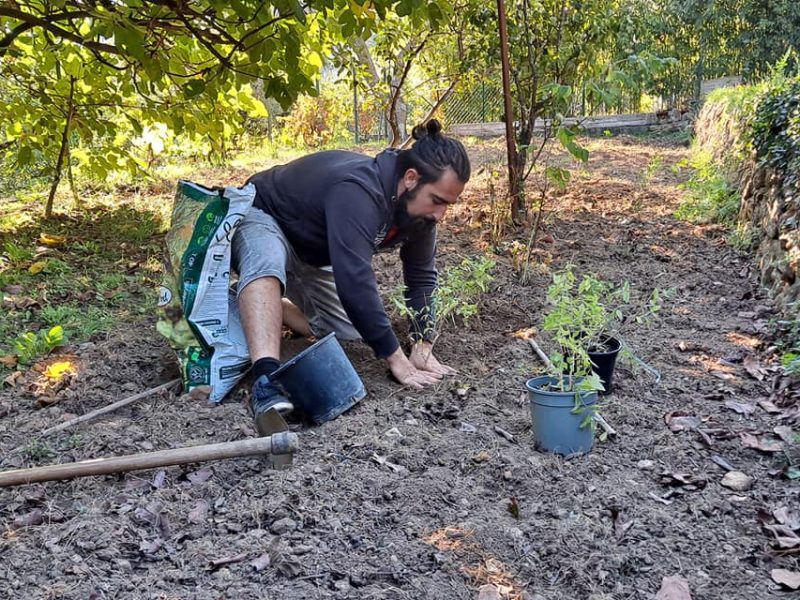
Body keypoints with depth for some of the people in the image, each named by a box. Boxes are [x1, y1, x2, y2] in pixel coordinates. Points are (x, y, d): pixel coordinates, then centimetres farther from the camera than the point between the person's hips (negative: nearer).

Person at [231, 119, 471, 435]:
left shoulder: (419, 206, -13)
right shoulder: (358, 192, -39)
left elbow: (421, 277, -4)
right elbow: (355, 281, -44)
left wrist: (422, 345, -13)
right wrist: (396, 358, -38)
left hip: (310, 251, 8)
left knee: (348, 330, 6)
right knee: (268, 263, -42)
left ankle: (270, 307, 21)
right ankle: (267, 380, -53)